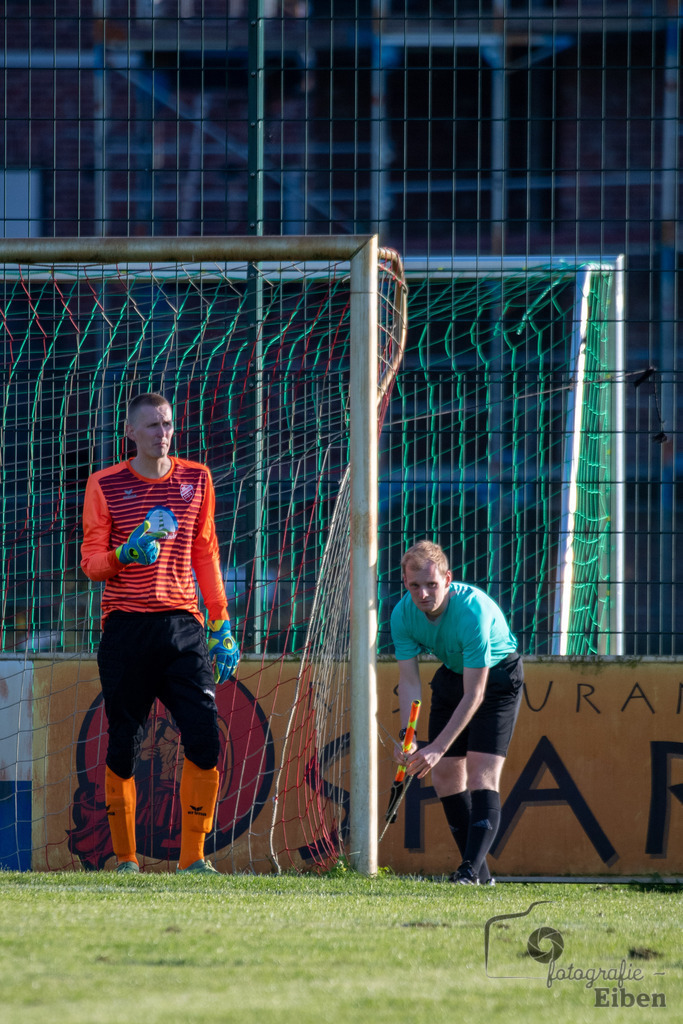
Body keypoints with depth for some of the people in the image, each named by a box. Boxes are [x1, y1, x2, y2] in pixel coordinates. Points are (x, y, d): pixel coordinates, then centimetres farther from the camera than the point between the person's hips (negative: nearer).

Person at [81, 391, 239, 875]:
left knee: (205, 739, -10)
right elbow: (91, 561, 1)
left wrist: (221, 625, 13)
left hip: (183, 623, 2)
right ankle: (125, 861, 11)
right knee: (124, 748, 0)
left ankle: (194, 858, -2)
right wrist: (125, 555, -20)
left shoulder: (196, 479, 12)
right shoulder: (105, 485, 2)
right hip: (126, 626, -2)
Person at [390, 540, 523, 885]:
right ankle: (479, 870, 10)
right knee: (444, 773, 1)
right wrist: (407, 738, -28)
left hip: (497, 674, -6)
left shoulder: (474, 610, -36)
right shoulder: (403, 614, -19)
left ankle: (472, 870, -28)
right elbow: (409, 682, -13)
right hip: (452, 674, 6)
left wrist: (438, 748, -37)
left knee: (481, 771, -20)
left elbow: (474, 694, -34)